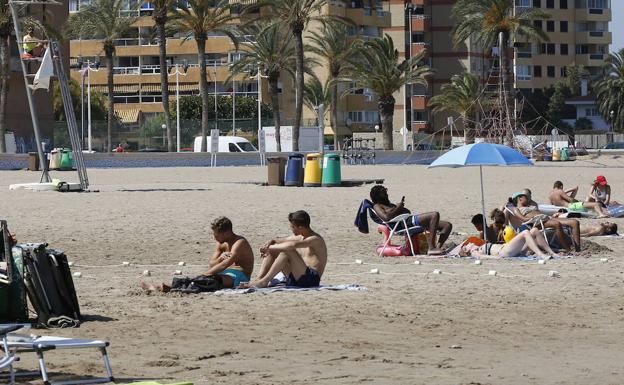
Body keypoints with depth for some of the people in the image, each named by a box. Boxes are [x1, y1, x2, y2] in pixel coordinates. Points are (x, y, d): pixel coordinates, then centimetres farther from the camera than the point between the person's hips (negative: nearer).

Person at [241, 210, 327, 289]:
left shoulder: (315, 239, -15)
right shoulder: (299, 236, 14)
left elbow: (293, 245, -31)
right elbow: (281, 240, 24)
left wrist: (270, 247, -22)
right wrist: (270, 242, -1)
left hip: (312, 279, -9)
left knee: (288, 250, -27)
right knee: (272, 251, 6)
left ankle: (264, 281, -26)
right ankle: (258, 279, -12)